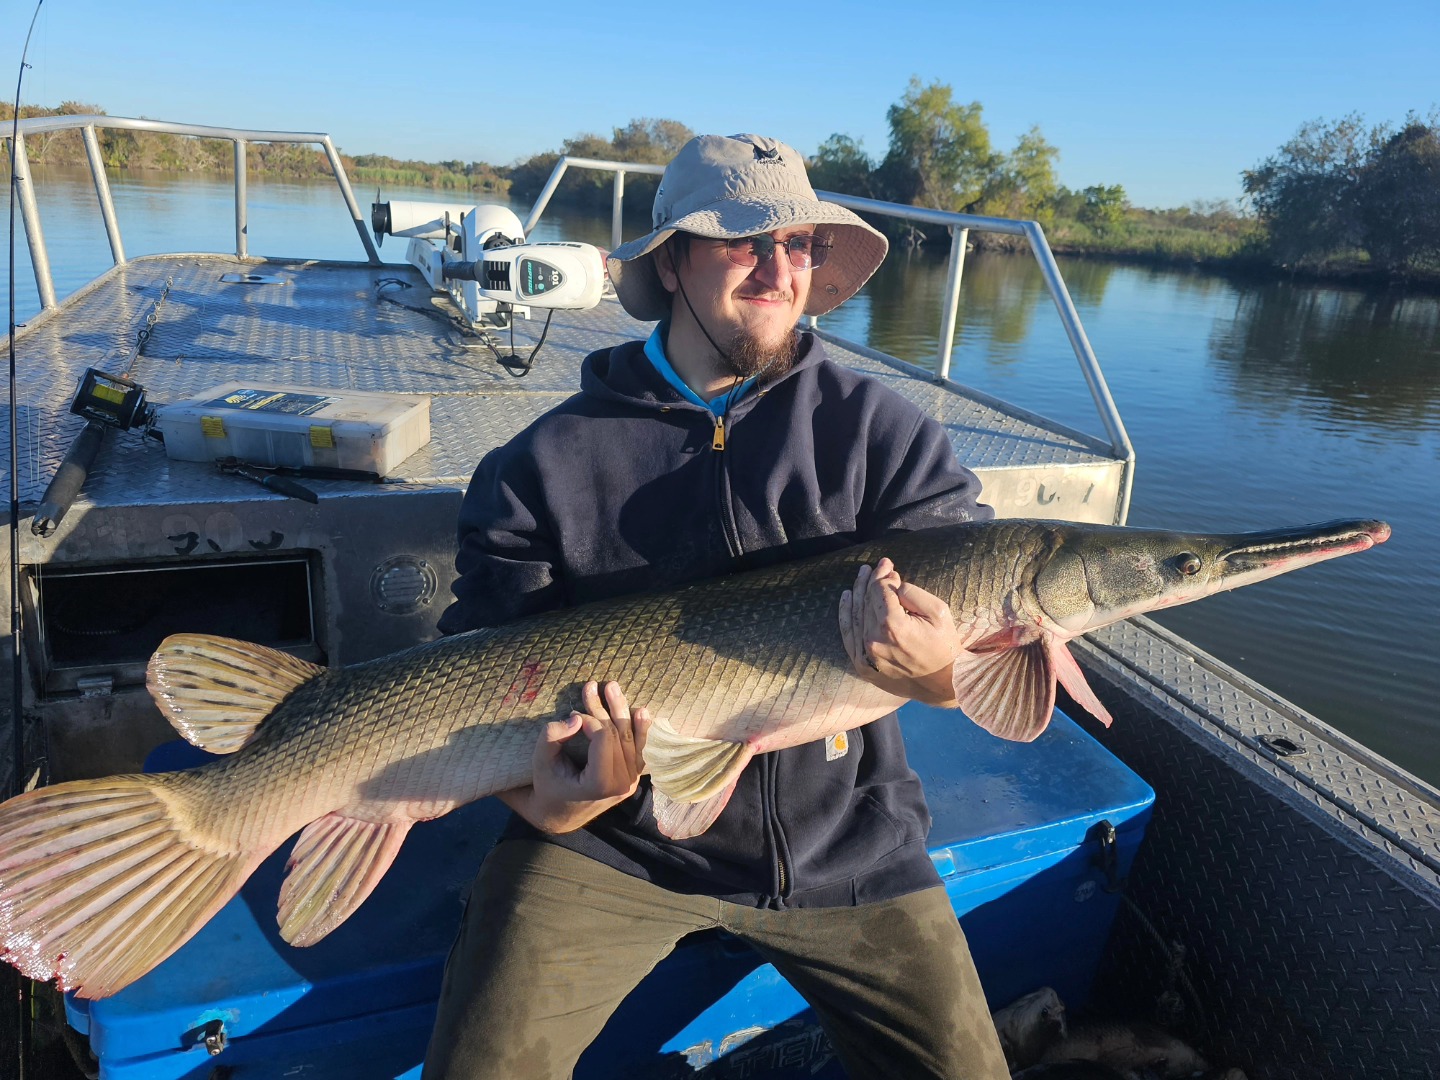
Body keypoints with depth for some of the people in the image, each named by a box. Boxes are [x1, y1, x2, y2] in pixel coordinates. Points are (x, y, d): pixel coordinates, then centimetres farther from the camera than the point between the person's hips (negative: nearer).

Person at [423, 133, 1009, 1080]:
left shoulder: (884, 432, -3)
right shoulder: (539, 468, -6)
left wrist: (943, 670, -33)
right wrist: (542, 795, -26)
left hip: (838, 837, 2)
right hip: (613, 836, -1)